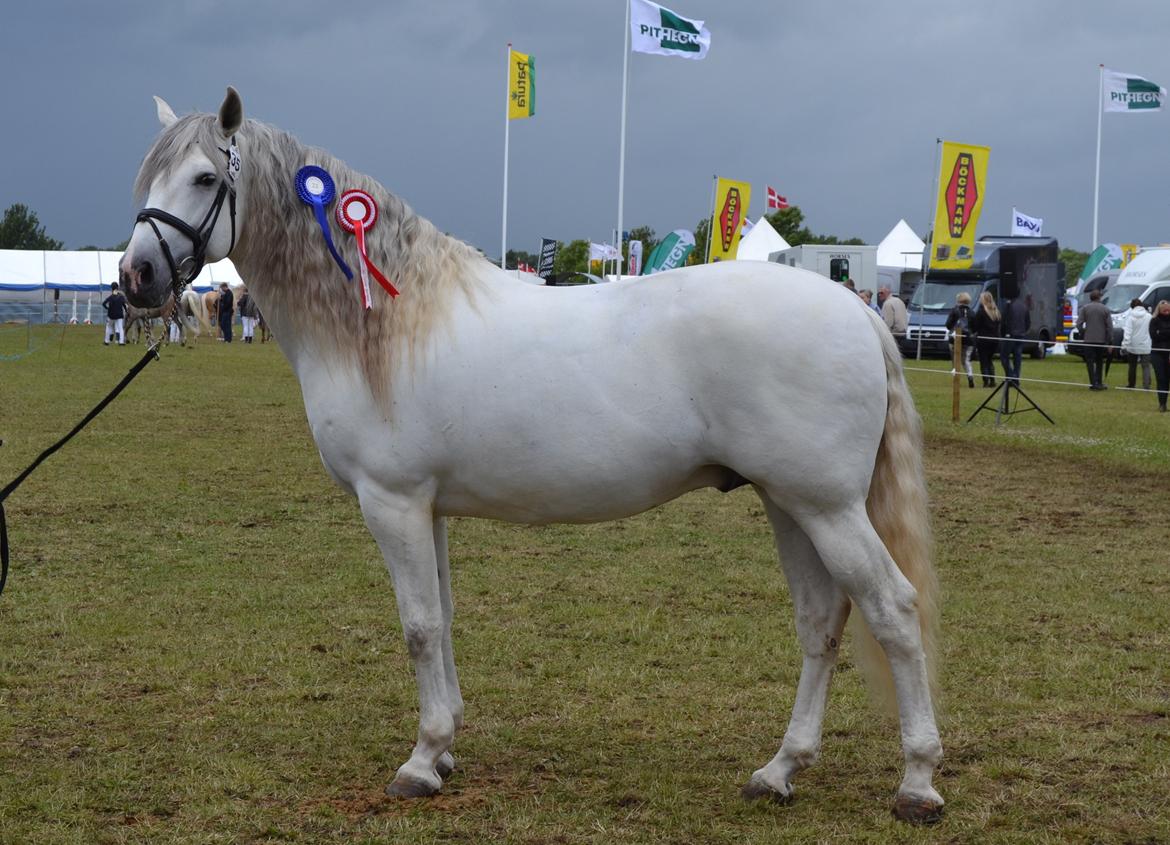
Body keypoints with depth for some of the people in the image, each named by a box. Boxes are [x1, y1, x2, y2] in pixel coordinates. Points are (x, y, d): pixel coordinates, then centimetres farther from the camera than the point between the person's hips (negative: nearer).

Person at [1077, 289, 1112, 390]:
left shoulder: (1085, 308, -1)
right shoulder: (1105, 309, 1)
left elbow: (1079, 324, -6)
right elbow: (1109, 326, -2)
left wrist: (1082, 334, 8)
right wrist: (1109, 341, 1)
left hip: (1088, 339, -1)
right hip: (1101, 339, 1)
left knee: (1090, 362, 1)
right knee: (1099, 362, 15)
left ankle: (1093, 383, -7)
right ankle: (1098, 382, 16)